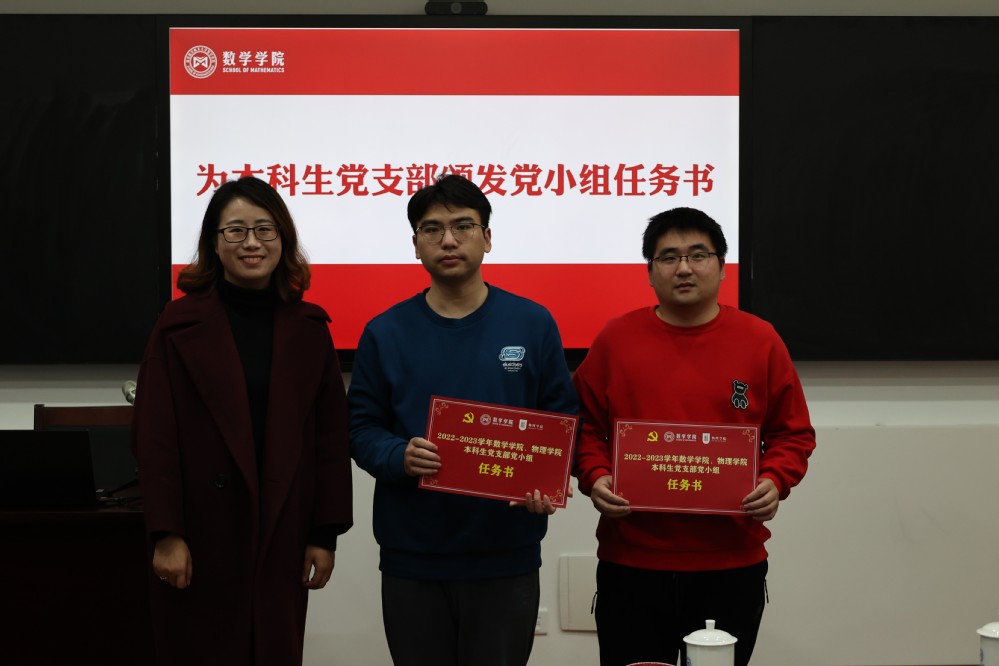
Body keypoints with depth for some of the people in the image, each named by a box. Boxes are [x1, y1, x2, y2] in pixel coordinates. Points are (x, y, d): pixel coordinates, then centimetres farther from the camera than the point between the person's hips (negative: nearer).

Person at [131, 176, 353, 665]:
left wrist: (326, 533, 2)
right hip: (203, 537, -2)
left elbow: (330, 436, 6)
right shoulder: (180, 323, -2)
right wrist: (165, 534, -11)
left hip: (281, 536, 2)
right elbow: (155, 437, -5)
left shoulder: (308, 327, 6)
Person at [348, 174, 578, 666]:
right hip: (411, 557, 1)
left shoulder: (533, 324, 3)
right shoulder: (386, 332, 4)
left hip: (507, 555, 0)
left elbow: (563, 421, 5)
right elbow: (360, 427, 4)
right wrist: (399, 457, -17)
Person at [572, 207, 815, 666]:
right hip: (630, 563, 0)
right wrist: (594, 477, -9)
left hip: (732, 565, 0)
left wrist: (774, 481, -10)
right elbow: (585, 426, 8)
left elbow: (792, 434, 8)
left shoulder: (760, 340, 3)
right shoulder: (615, 339, 3)